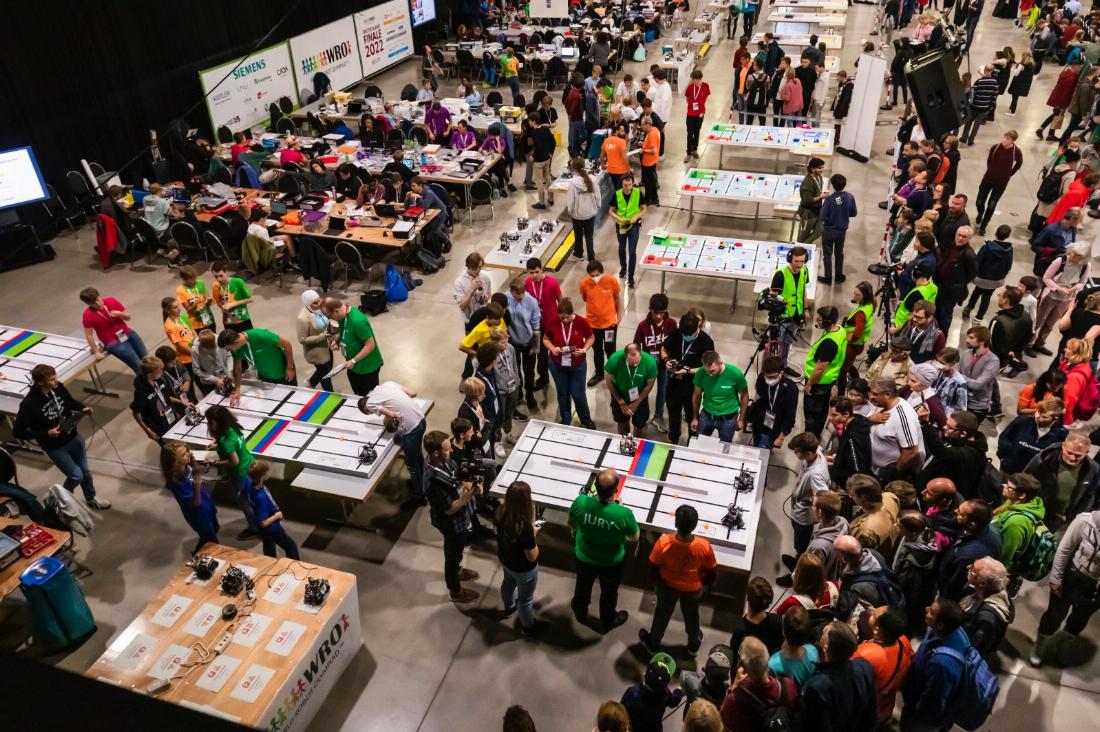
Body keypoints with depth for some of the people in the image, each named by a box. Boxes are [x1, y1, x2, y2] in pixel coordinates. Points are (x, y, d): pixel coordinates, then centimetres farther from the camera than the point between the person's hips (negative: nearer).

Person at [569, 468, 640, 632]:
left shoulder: (580, 502, -32)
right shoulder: (624, 514, -37)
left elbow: (571, 525, -9)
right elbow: (634, 537, -15)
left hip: (584, 558, 2)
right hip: (611, 563, -2)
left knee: (583, 586, 33)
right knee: (609, 592, 29)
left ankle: (580, 612, 60)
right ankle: (607, 621, 56)